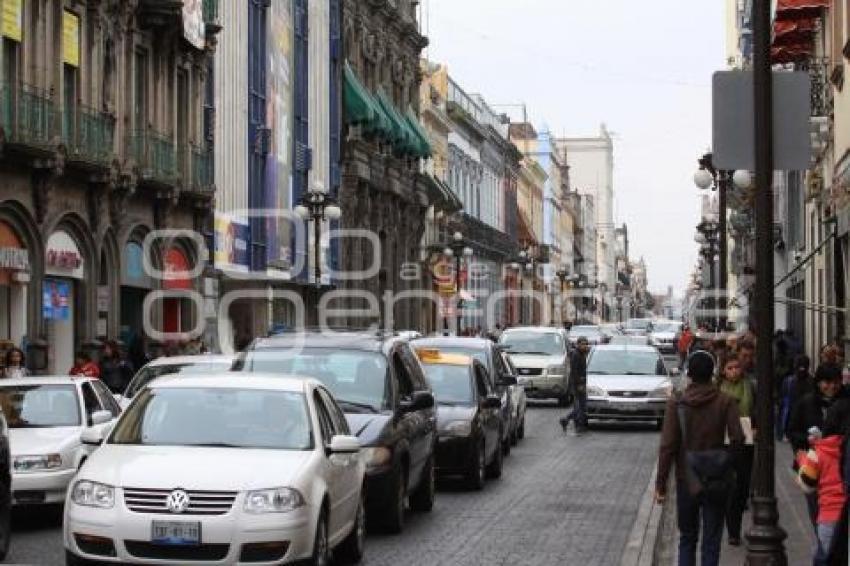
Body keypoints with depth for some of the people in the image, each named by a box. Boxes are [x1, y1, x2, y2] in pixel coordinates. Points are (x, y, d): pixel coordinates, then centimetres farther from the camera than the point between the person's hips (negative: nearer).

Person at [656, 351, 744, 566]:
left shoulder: (676, 403, -7)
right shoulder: (726, 402, -7)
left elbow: (667, 446, -9)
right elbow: (737, 439, -16)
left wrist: (661, 483, -4)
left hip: (686, 481, 1)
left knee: (687, 538, 16)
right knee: (711, 542, 7)